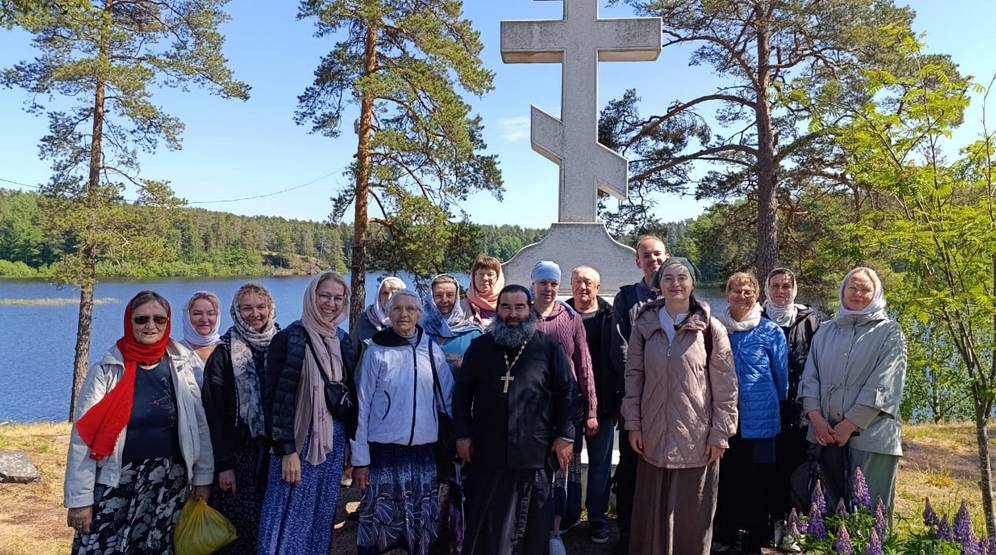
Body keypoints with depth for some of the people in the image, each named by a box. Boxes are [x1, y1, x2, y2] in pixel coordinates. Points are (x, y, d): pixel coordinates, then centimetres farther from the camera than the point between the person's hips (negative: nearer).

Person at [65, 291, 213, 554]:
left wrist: (202, 477, 4)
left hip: (170, 483, 2)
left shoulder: (181, 366, 0)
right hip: (117, 483, -2)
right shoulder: (106, 371, -6)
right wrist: (79, 498, -8)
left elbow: (200, 425, 4)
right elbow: (84, 438, -6)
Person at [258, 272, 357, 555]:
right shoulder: (288, 338, -10)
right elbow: (275, 398, -12)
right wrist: (286, 451, -16)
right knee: (290, 519, 1)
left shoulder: (343, 340, 8)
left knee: (322, 518, 14)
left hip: (334, 441, 6)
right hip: (300, 442, -5)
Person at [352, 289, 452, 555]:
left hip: (424, 452, 3)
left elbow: (448, 400, 8)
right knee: (380, 522, 3)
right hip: (384, 452, -2)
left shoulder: (433, 351, 2)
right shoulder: (376, 352, -4)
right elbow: (362, 407, -3)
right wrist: (360, 458, -5)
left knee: (421, 524, 11)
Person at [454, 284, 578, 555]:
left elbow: (568, 392, 1)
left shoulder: (549, 347, 1)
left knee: (532, 523, 11)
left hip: (535, 453, -1)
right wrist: (462, 434, 2)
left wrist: (565, 435, -4)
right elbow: (462, 393, 8)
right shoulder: (479, 347, 6)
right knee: (485, 522, 11)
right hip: (487, 453, 1)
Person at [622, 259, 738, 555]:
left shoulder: (711, 328, -5)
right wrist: (633, 423, 2)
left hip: (697, 438, -2)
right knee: (653, 511, 11)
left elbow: (726, 386, -4)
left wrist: (720, 434, -5)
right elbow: (633, 375, 6)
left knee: (692, 514, 8)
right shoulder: (645, 325, 3)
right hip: (654, 435, 2)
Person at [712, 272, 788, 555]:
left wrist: (777, 407, 17)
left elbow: (781, 376, 9)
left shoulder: (771, 331, -2)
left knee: (755, 482, 5)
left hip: (758, 419, -2)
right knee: (724, 477, 10)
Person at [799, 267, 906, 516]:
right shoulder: (825, 332, 16)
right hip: (825, 434, 4)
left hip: (870, 435, -3)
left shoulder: (889, 332, 4)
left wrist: (850, 425, -12)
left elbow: (883, 386, -6)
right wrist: (816, 417, -7)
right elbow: (810, 377, 9)